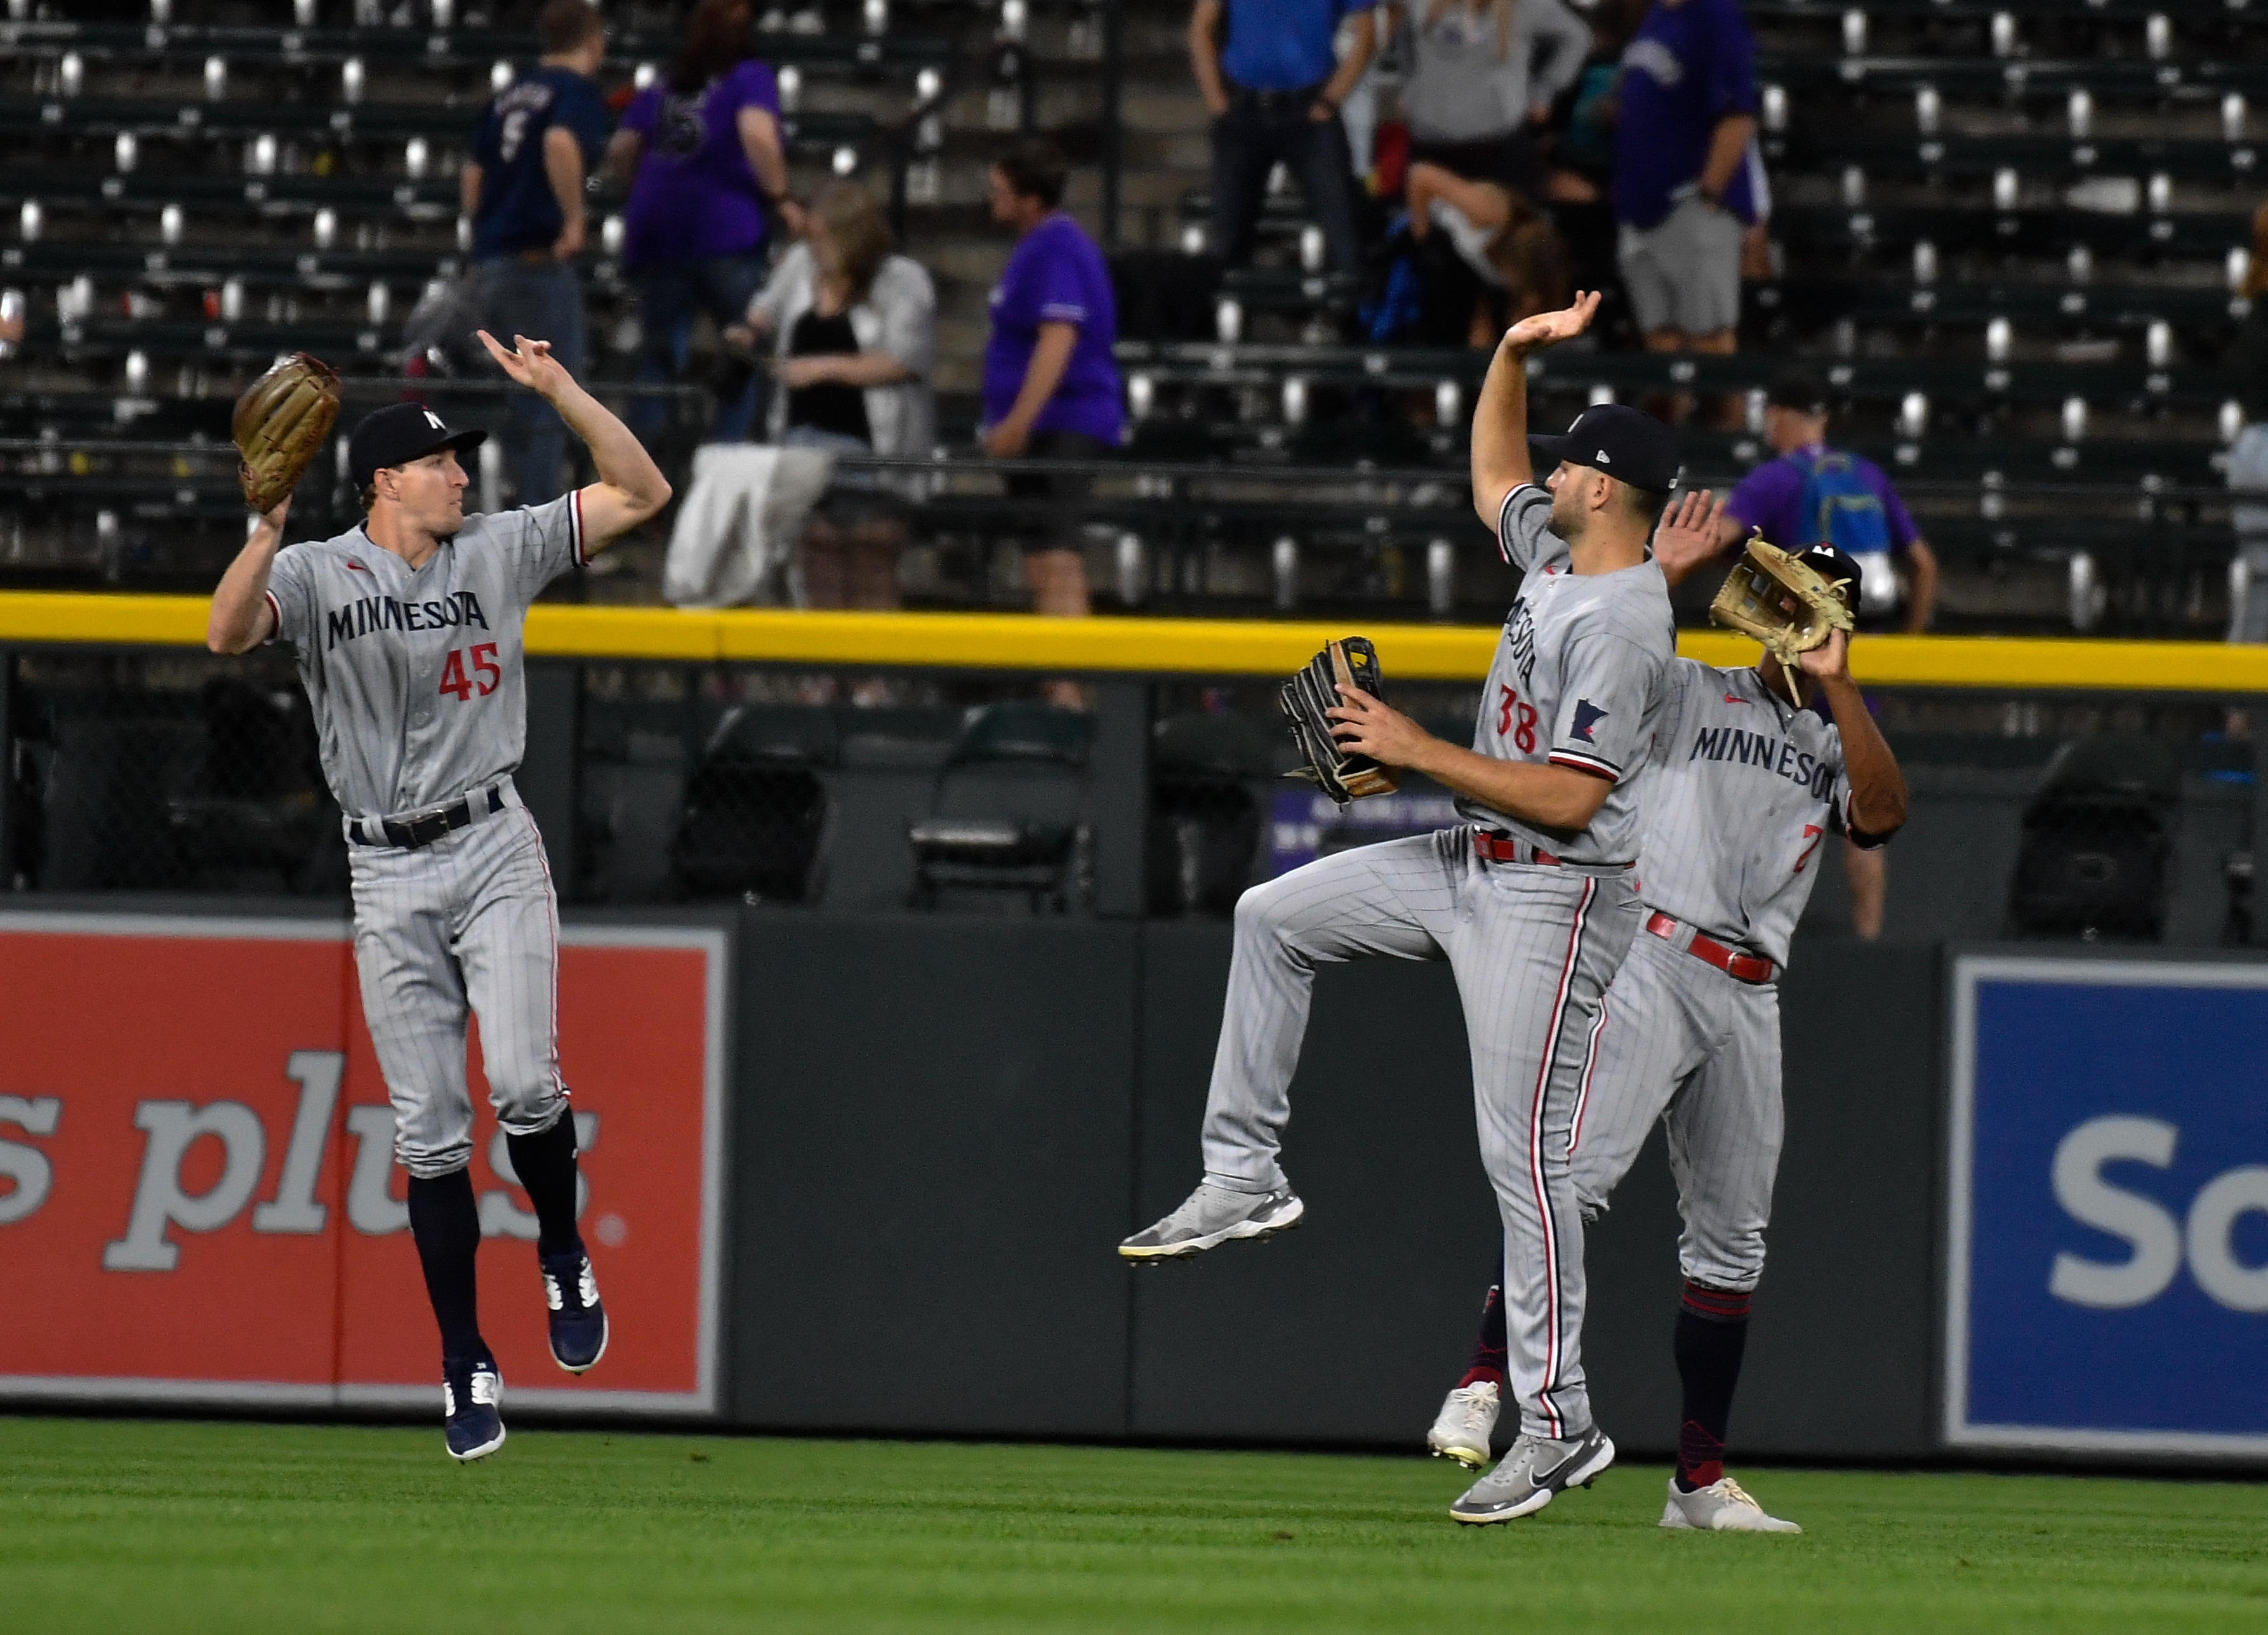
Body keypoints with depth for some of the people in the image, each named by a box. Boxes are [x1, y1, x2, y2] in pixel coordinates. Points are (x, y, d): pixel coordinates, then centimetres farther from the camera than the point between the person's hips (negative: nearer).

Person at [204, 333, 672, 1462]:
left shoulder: (498, 552, 6)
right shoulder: (317, 573, 0)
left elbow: (640, 491, 5)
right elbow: (229, 632, -19)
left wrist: (558, 391, -7)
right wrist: (270, 527, -34)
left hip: (494, 852, 0)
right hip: (388, 877, 0)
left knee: (523, 1083, -17)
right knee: (429, 1132, 2)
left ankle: (563, 1259, 11)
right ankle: (464, 1363, 9)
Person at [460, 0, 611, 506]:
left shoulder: (510, 96, 17)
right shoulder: (578, 90, -6)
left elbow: (473, 174, 18)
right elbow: (560, 145, -26)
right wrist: (574, 220, -22)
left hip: (490, 260, 8)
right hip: (540, 262, -8)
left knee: (510, 402, 15)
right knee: (549, 406, -5)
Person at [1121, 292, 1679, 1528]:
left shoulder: (1621, 626, -23)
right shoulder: (1555, 550, 6)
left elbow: (1570, 797, -28)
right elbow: (1492, 475, 28)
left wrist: (1417, 751, -23)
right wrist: (1514, 353, 13)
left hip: (1549, 895, -11)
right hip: (1477, 864, 11)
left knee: (1523, 1152, -10)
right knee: (1274, 917, 15)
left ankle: (1557, 1425, -7)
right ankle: (1243, 1179, 17)